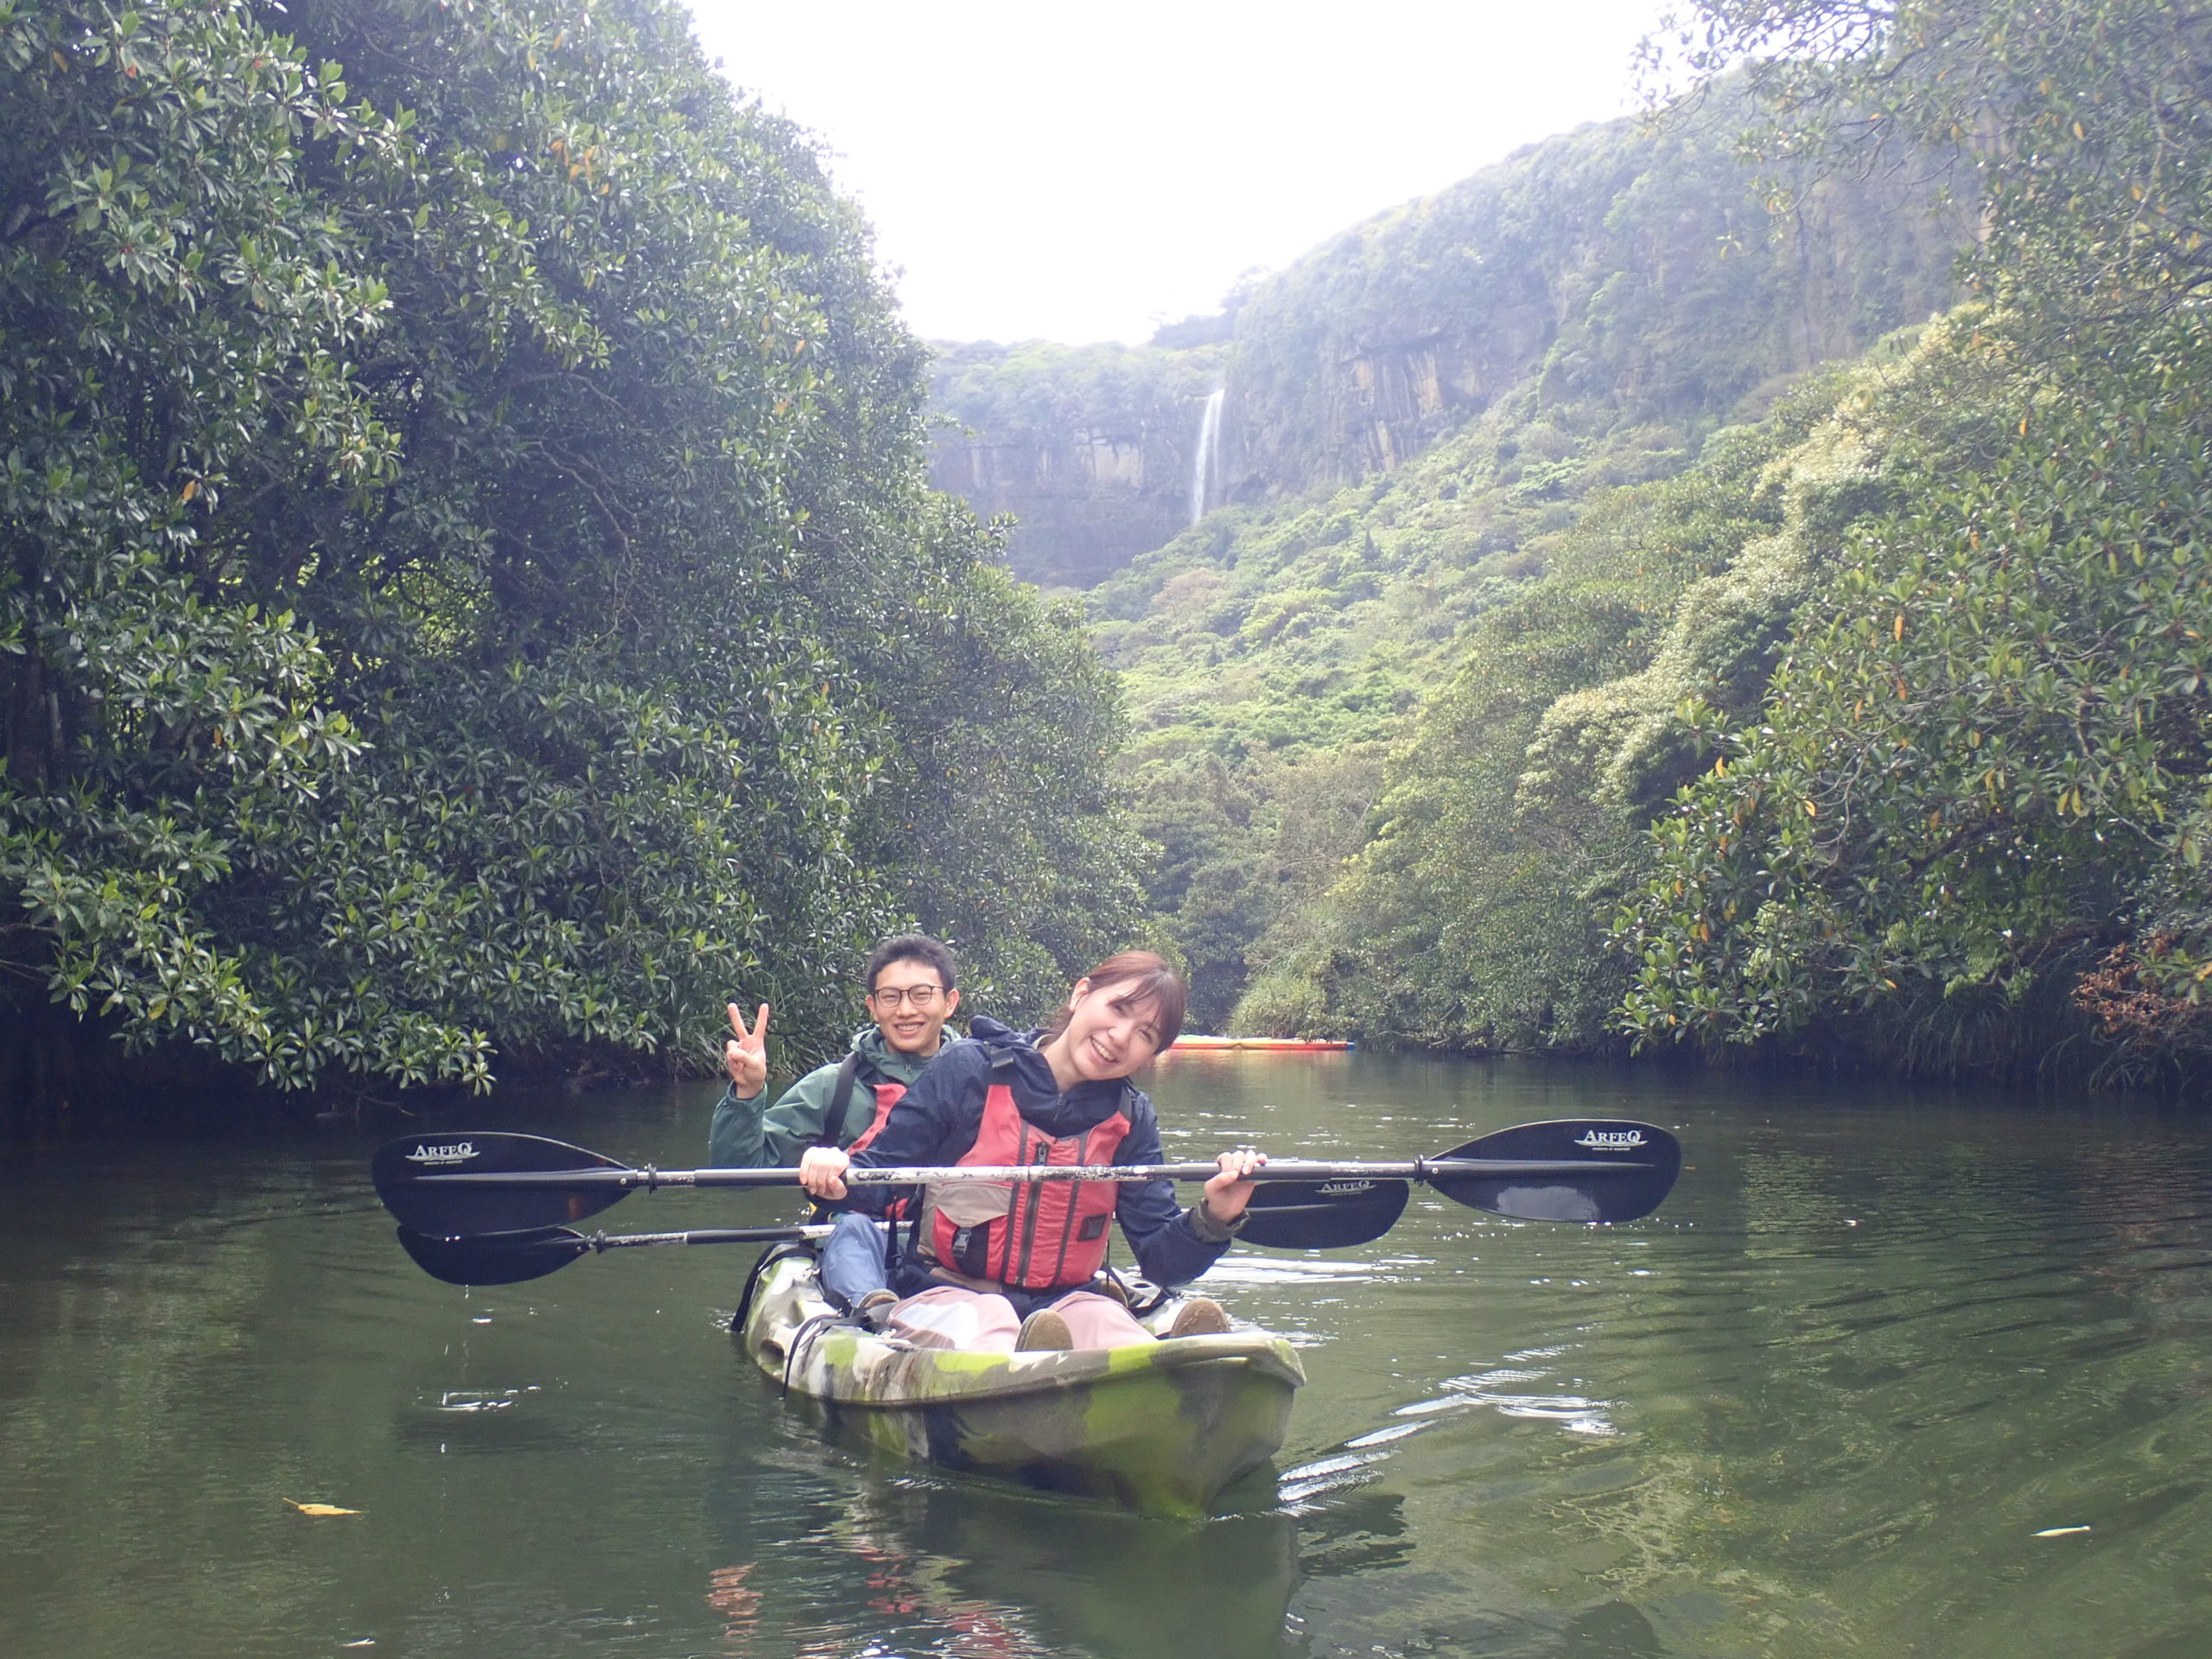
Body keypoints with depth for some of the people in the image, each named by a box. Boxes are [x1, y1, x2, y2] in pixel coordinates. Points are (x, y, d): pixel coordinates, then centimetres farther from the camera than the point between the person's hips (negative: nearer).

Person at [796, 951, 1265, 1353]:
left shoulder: (1131, 1118, 9)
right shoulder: (972, 1070, -2)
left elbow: (1162, 1259, 6)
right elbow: (878, 1173, 0)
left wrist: (1212, 1220, -15)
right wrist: (836, 1175, -23)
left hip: (1061, 1304, 3)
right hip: (945, 1294, -2)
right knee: (987, 1326, -39)